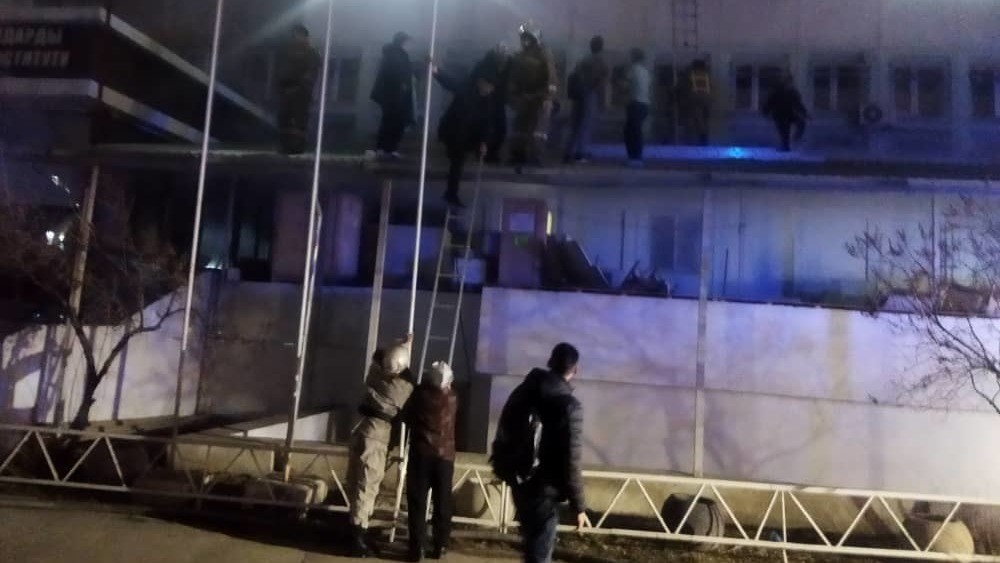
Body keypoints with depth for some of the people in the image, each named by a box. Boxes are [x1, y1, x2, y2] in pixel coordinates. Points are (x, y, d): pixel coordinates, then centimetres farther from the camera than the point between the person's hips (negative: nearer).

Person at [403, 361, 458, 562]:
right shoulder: (452, 398, 3)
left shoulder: (420, 393, -2)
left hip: (421, 453, -2)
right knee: (442, 503, 10)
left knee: (417, 502, 2)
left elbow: (407, 417, 8)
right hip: (445, 455, 2)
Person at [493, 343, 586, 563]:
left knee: (532, 542, 28)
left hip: (519, 481, 6)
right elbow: (570, 461, -20)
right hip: (544, 487, -6)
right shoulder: (569, 405, -18)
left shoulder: (523, 391, 2)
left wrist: (504, 469, 25)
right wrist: (578, 505, -13)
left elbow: (503, 434, 11)